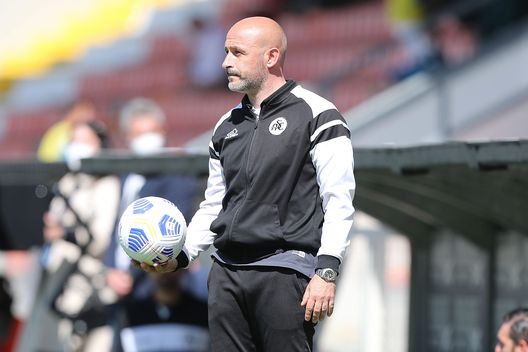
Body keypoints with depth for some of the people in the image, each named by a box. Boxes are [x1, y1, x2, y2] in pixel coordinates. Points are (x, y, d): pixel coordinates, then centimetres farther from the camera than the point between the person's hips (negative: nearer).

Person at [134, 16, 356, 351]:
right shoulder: (227, 126, 18)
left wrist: (326, 272, -17)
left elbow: (339, 201, -9)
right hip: (226, 271, 7)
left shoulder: (316, 115, -3)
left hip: (285, 271, -6)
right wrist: (180, 255, 10)